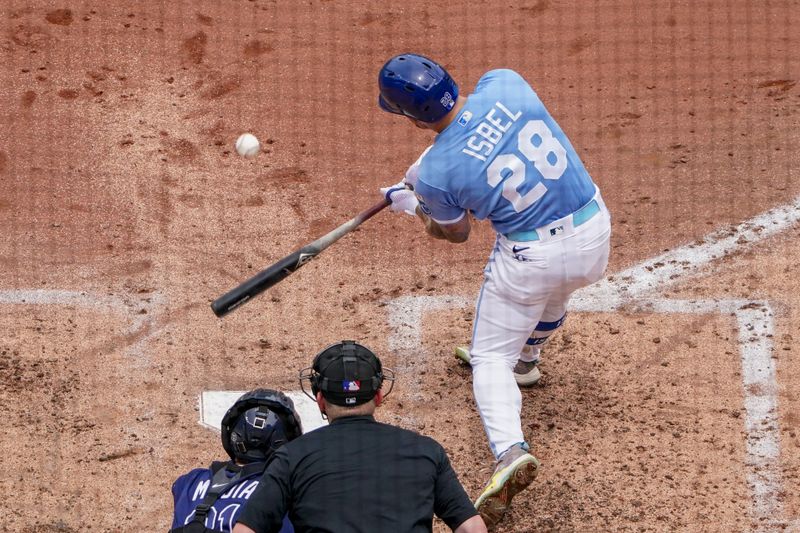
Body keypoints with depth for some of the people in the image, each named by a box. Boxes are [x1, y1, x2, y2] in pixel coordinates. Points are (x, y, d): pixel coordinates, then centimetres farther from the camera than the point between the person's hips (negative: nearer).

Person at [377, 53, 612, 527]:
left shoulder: (438, 173, -18)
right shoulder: (505, 83, -10)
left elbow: (457, 233, 3)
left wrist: (412, 205, 21)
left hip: (530, 255, -5)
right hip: (594, 227, 5)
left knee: (491, 356, 13)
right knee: (553, 295, 38)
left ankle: (510, 450, -10)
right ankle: (525, 359, 62)